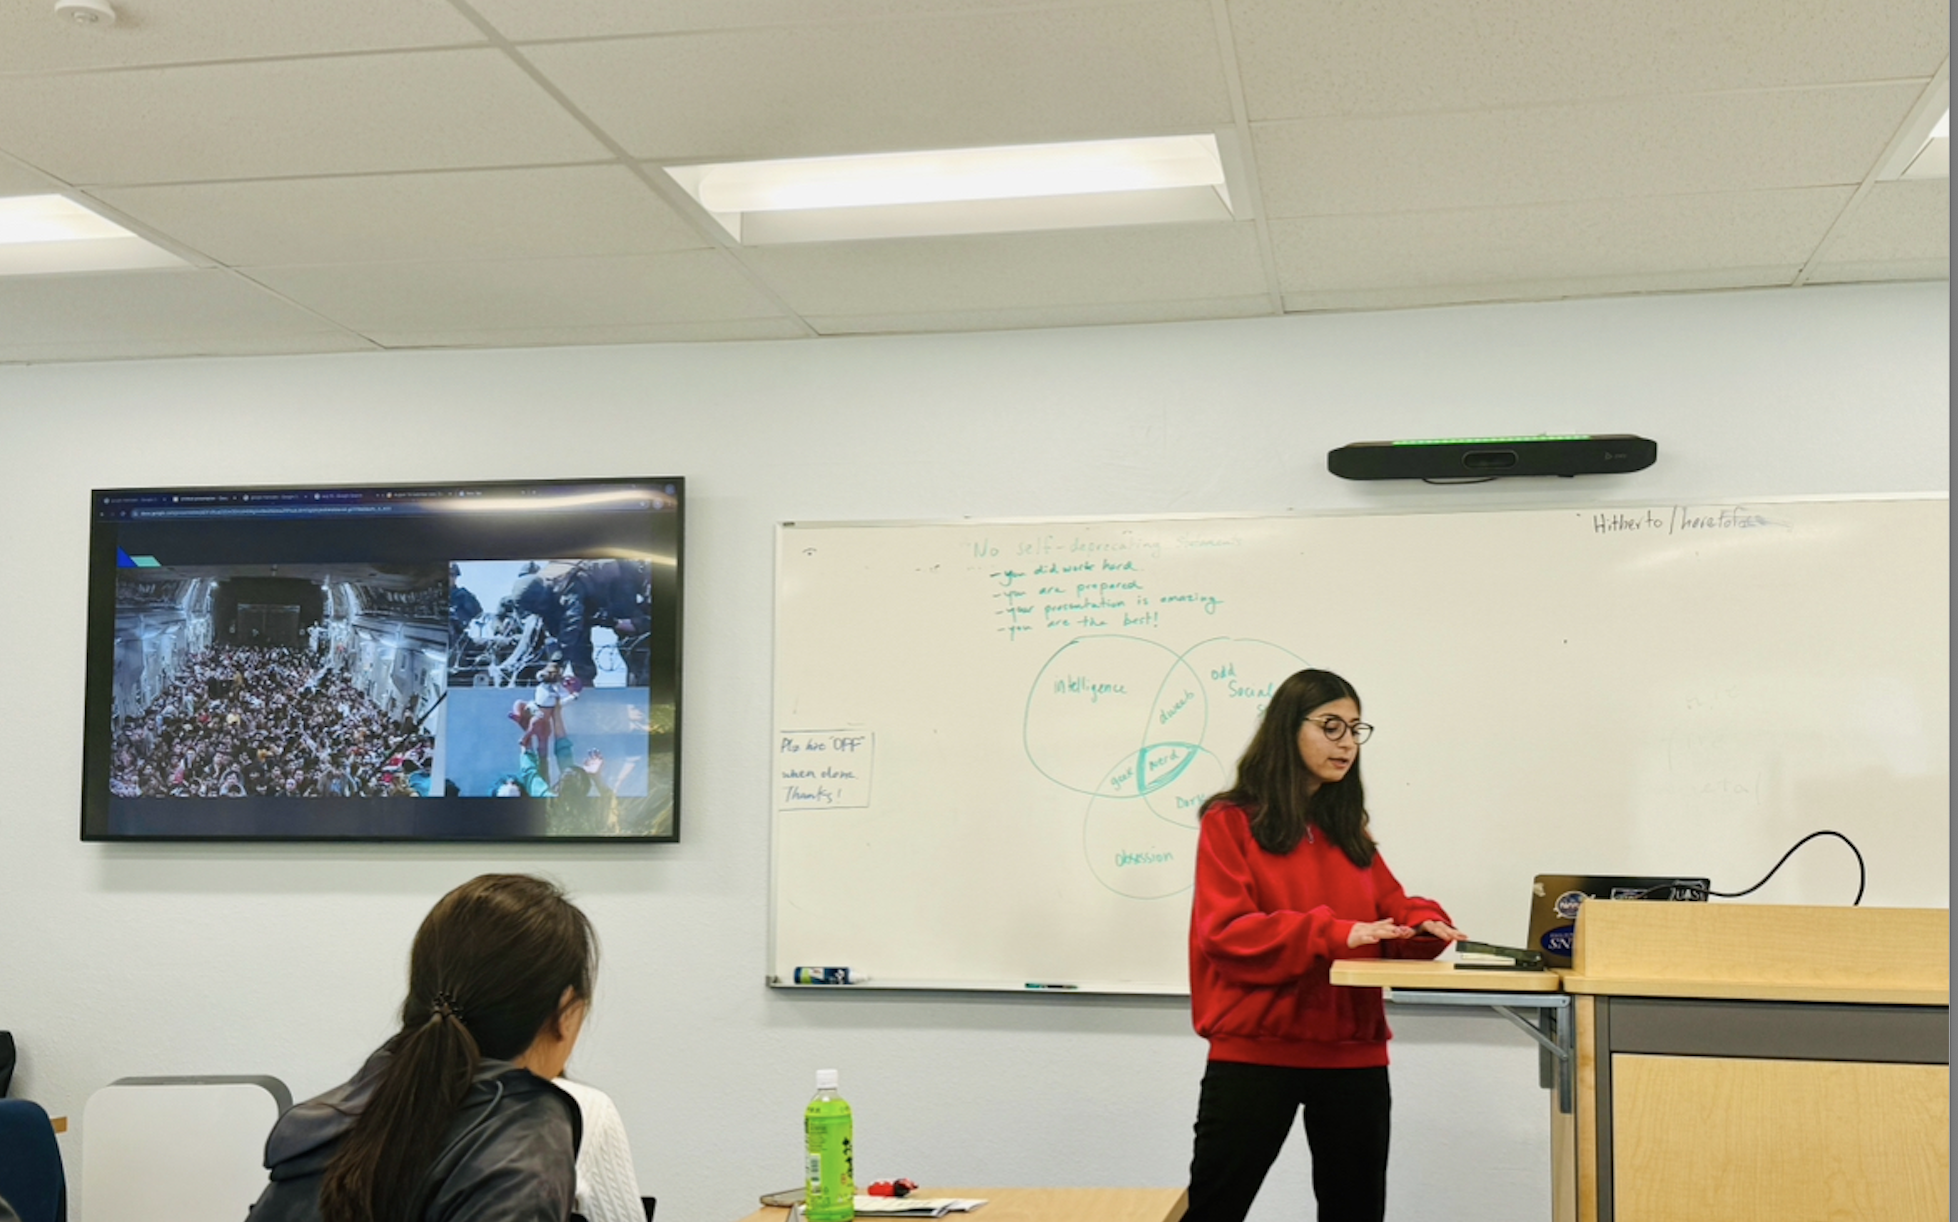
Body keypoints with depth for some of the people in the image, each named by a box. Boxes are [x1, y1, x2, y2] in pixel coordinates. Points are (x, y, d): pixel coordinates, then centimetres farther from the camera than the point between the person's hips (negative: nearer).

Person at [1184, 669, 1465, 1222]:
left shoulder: (1349, 828, 15)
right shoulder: (1231, 822, -4)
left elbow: (1388, 906, 15)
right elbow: (1225, 931, -14)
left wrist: (1423, 924, -9)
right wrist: (1331, 933, -24)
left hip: (1353, 1052, 6)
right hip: (1255, 1050, -5)